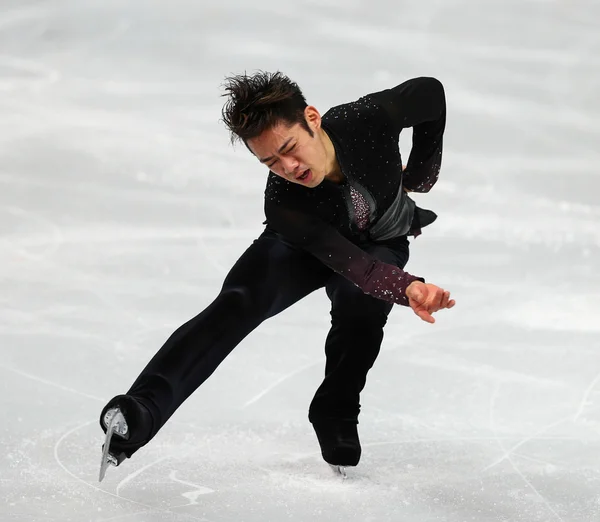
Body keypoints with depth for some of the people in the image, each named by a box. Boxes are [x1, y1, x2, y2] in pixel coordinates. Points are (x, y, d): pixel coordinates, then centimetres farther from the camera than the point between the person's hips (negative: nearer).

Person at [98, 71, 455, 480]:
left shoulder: (372, 118, -36)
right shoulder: (284, 206, -38)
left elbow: (431, 92, -13)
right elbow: (352, 264, -45)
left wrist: (419, 176, -9)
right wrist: (408, 289, -64)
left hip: (382, 242, 1)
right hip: (309, 245, -1)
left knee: (360, 302, -32)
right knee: (238, 303, -27)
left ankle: (336, 417, -8)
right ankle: (142, 410, -37)